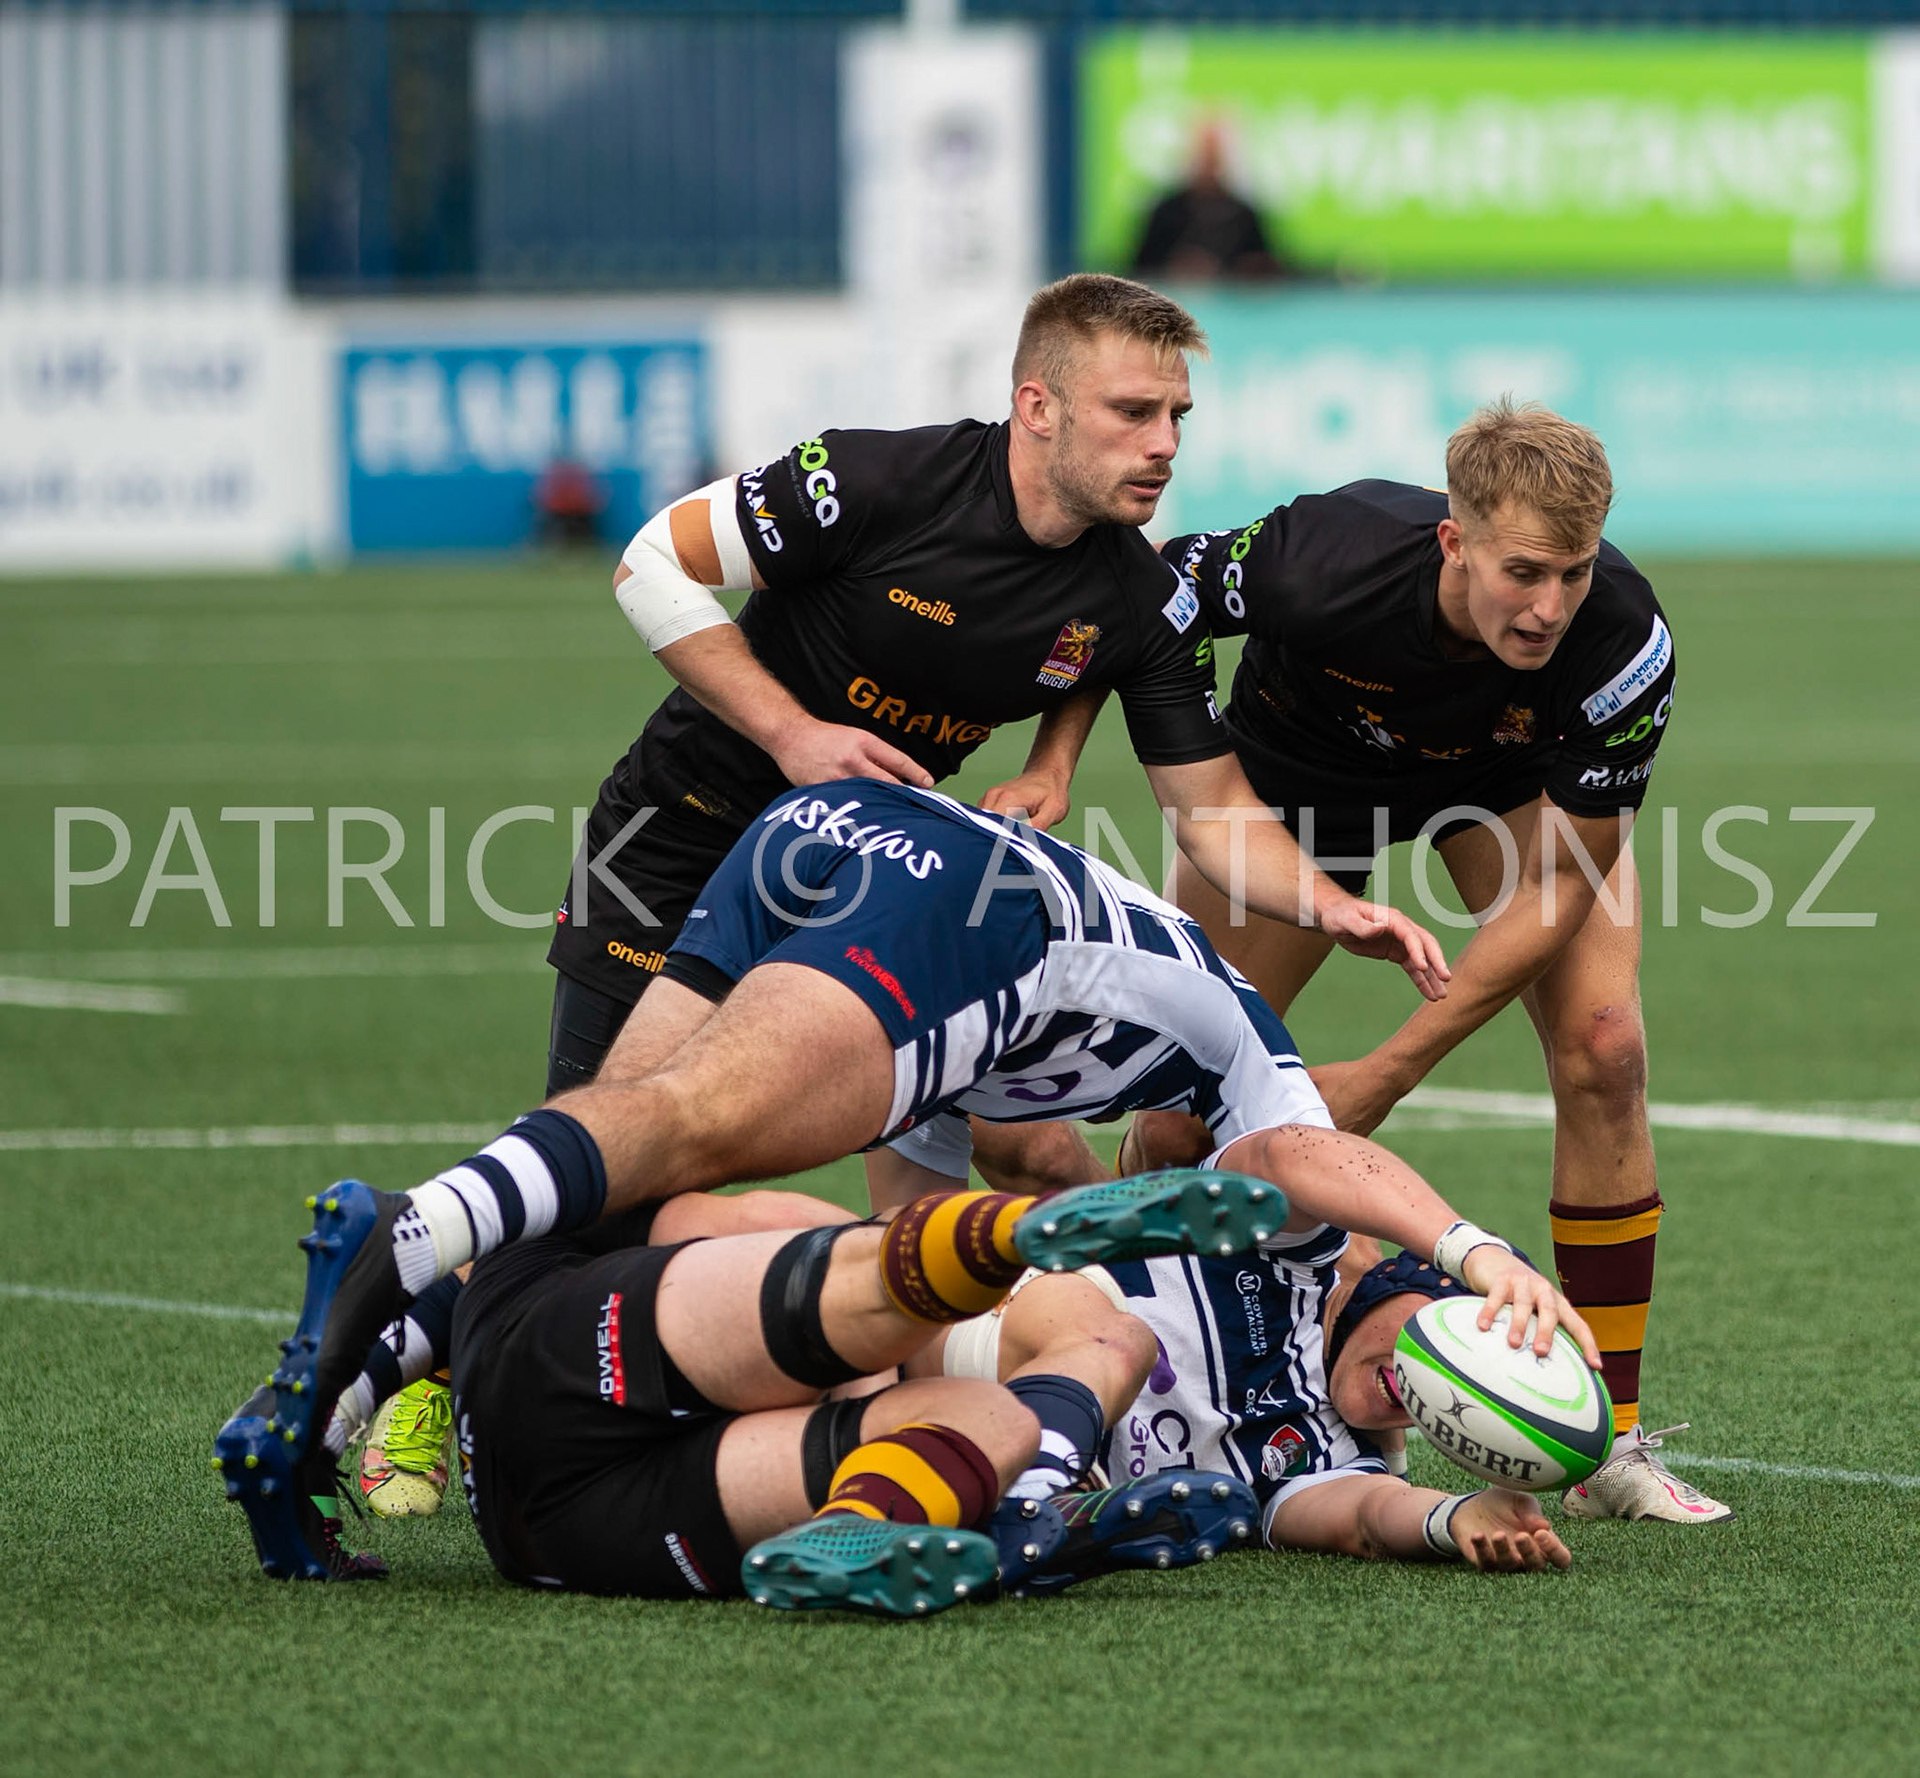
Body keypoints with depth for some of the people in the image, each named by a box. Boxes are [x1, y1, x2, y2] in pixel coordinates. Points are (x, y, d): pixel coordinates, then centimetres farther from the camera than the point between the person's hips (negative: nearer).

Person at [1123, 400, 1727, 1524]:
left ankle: (1612, 1442, -10)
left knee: (1602, 1048, -20)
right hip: (1302, 765, 0)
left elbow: (1563, 879, -26)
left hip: (1512, 776, 0)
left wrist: (1390, 1074, -27)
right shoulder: (1321, 562, -41)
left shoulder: (1624, 638, -37)